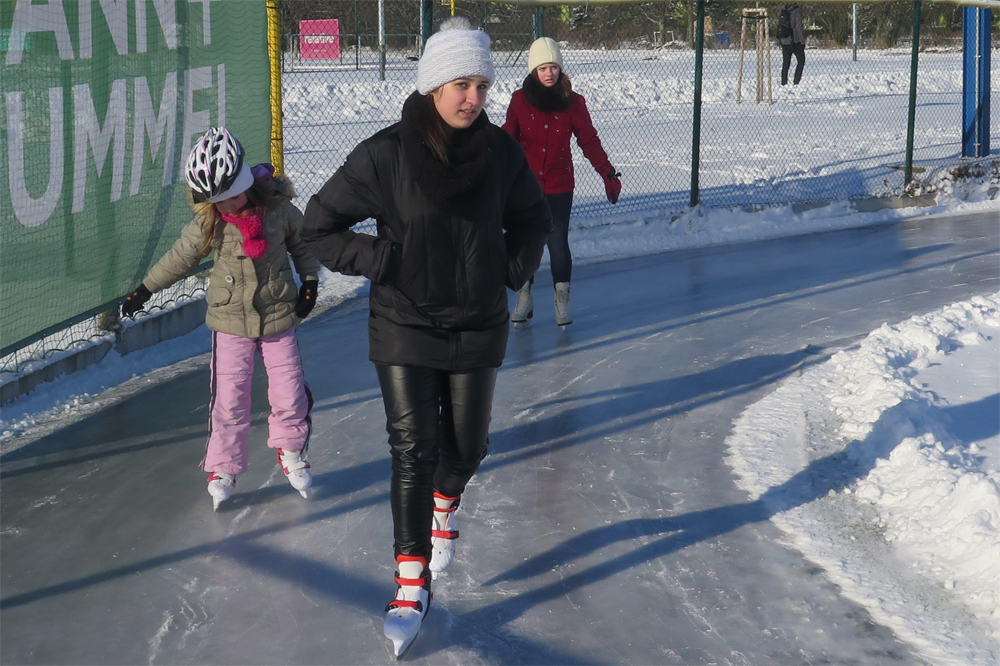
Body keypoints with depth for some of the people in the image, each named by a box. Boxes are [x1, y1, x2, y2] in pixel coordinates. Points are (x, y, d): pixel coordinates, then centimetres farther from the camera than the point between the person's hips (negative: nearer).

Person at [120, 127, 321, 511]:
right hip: (230, 320, 0)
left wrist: (309, 280, 1)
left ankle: (290, 452, 28)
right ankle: (222, 468, 11)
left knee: (290, 391, 4)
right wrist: (145, 289, 7)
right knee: (229, 398, -3)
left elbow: (302, 242, 7)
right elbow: (180, 257, 3)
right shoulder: (208, 224, -9)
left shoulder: (278, 209, -10)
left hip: (279, 316, 0)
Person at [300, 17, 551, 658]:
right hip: (404, 330, -3)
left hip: (478, 328, 3)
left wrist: (514, 266, -2)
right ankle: (412, 583, 6)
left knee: (466, 446, 14)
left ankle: (444, 504, 50)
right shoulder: (385, 155, -15)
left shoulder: (501, 152, -5)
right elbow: (320, 226, -8)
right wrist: (384, 260, -16)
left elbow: (532, 219, 13)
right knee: (413, 452, -5)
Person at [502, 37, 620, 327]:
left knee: (558, 241, -2)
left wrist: (609, 174, 0)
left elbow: (590, 142, 3)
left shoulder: (573, 103, -1)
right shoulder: (520, 100, -2)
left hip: (559, 187, -1)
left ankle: (562, 300, 11)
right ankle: (524, 297, 21)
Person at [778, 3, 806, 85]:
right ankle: (796, 81, -2)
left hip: (784, 41, 5)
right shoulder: (796, 10, -12)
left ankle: (784, 82, 8)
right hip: (795, 40, -5)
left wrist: (781, 40, 14)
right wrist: (802, 40, -10)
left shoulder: (783, 11, 6)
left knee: (786, 63, 11)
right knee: (801, 61, 8)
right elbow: (799, 26, -14)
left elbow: (779, 26, 9)